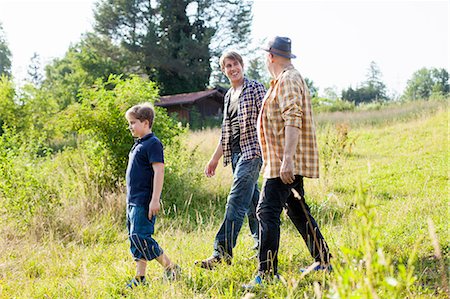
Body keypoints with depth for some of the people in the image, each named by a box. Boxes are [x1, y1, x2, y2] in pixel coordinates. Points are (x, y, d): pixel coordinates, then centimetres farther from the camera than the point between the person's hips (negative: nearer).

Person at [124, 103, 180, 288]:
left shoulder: (153, 144, -12)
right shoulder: (138, 144, 17)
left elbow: (159, 172, -19)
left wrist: (155, 200, -23)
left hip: (144, 202, -10)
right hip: (133, 201, 10)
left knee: (140, 237, -11)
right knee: (135, 239, 10)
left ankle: (170, 268, 0)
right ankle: (140, 278, 16)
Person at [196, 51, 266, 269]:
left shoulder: (255, 88, -5)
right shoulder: (228, 96, 17)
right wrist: (214, 159, 22)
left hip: (252, 151, -8)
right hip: (235, 152, 8)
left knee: (236, 201, -14)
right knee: (251, 201, 12)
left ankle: (222, 252, -16)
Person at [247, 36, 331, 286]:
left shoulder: (288, 80, -13)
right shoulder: (287, 79, 20)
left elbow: (293, 121, -24)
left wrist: (287, 159, -31)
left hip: (286, 163, -11)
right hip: (289, 163, 11)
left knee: (267, 212, -13)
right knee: (297, 211, 17)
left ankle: (267, 273, -14)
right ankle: (322, 262, 25)